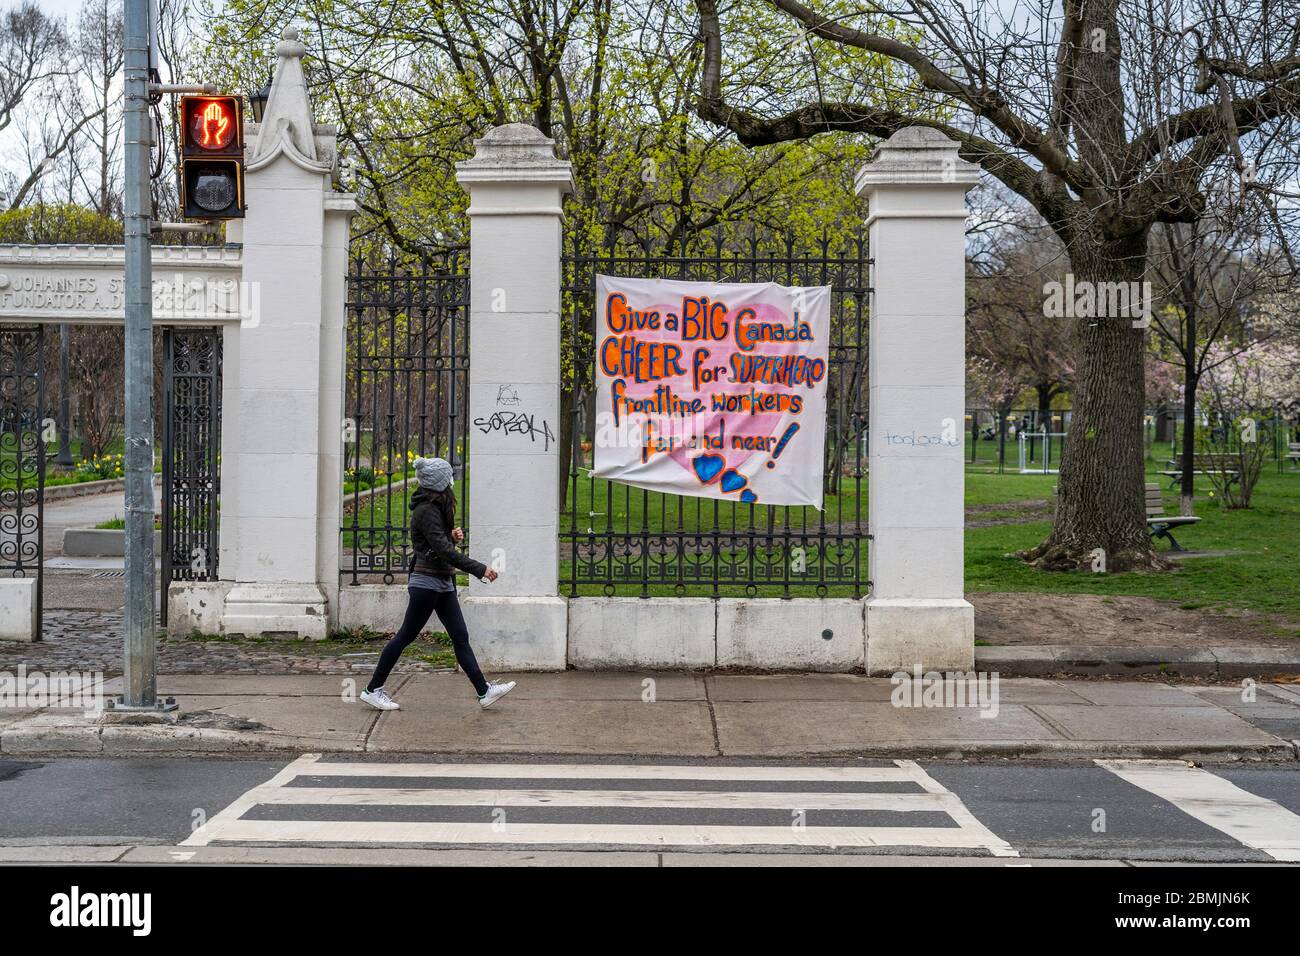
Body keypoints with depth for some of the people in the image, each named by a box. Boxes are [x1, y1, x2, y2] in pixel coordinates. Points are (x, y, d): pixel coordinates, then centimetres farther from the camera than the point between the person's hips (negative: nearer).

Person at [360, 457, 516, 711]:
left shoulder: (436, 508, 12)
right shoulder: (426, 511, -18)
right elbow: (444, 551, -24)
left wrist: (452, 535, 2)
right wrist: (480, 569, -24)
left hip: (443, 583, 9)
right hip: (427, 582, -9)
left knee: (460, 636, 5)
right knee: (406, 636, -1)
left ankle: (484, 691, 4)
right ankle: (373, 690, 10)